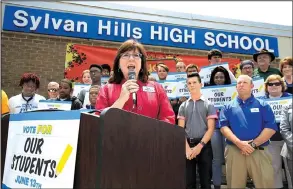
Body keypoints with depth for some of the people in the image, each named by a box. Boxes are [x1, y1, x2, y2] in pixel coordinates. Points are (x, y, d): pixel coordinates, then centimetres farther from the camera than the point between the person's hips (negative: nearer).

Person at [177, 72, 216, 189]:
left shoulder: (208, 105, 4)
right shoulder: (183, 106, 10)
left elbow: (211, 128, -3)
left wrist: (200, 146, -13)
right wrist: (187, 147, -9)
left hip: (204, 146, -2)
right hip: (187, 146, 2)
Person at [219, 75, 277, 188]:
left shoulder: (262, 105, 9)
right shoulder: (228, 107, 11)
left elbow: (271, 127, -1)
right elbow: (223, 126, 0)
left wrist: (254, 144, -12)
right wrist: (239, 143, -15)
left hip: (259, 151, 0)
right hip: (234, 151, 1)